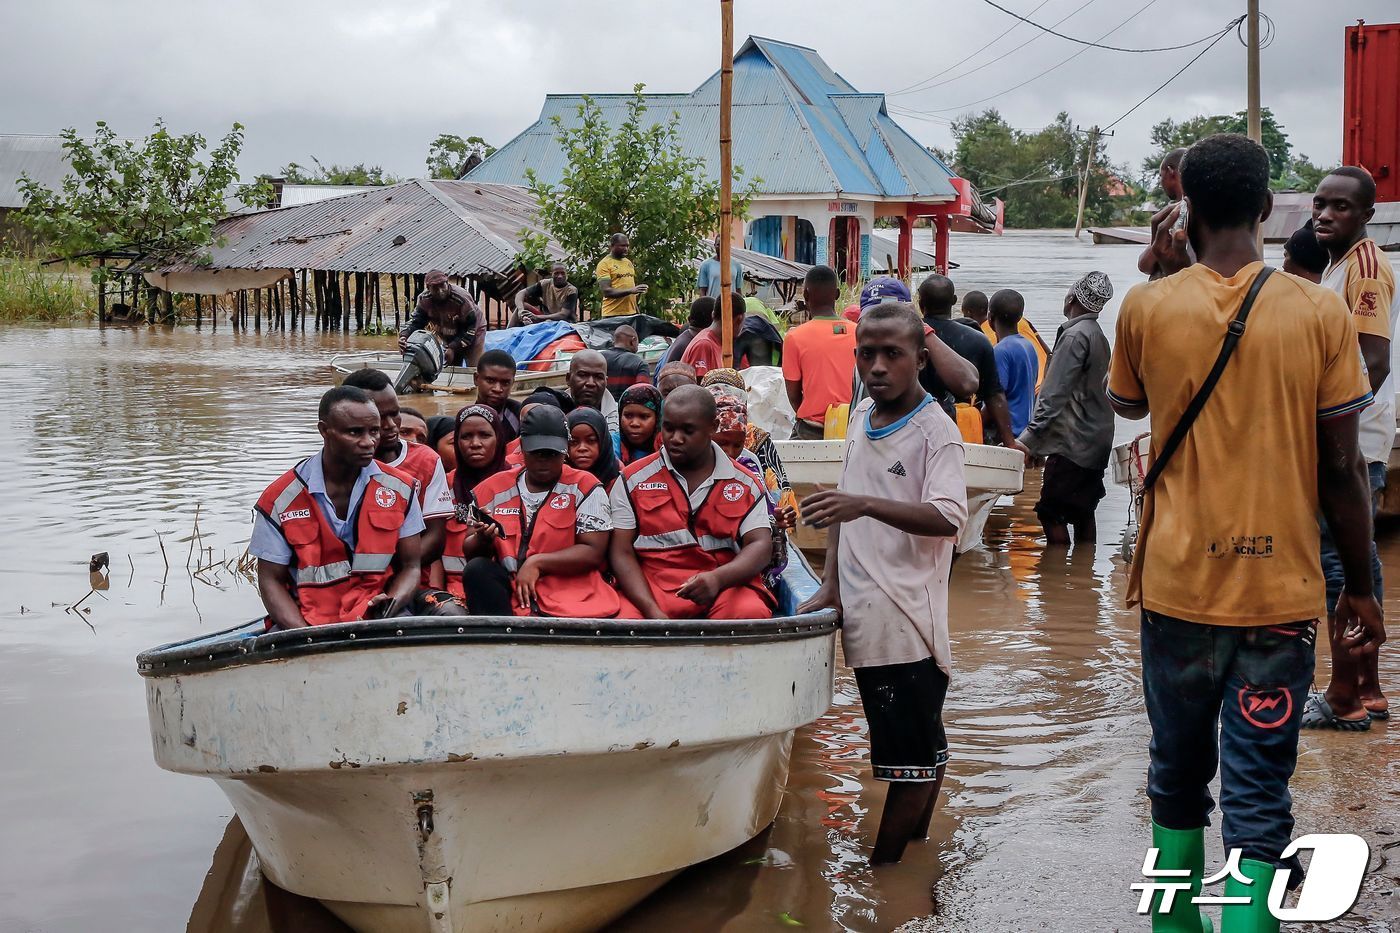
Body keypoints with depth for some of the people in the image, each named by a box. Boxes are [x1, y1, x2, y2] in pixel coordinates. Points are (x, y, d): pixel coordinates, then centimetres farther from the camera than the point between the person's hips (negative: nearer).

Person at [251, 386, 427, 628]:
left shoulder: (400, 489, 6)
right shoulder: (280, 499, -1)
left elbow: (410, 566, 10)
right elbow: (271, 581, 1)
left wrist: (390, 606, -13)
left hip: (378, 619, 1)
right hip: (307, 624, -1)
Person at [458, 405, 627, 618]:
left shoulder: (584, 488, 3)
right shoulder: (494, 489, 13)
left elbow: (592, 552, -4)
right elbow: (471, 553, 15)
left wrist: (537, 562, -12)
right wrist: (483, 539, -9)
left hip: (574, 597, -4)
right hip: (513, 594, 4)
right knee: (477, 570, -25)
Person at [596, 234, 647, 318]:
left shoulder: (628, 262, 16)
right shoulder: (604, 264, -6)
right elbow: (607, 291, -15)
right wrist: (631, 290, -23)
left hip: (631, 313, 6)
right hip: (613, 315, -6)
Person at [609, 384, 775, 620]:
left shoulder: (744, 483, 12)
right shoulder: (634, 479, 9)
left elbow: (761, 546, 2)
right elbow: (621, 552, 2)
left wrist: (717, 578, -21)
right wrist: (651, 610, -16)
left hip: (725, 584, 1)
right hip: (652, 586, 0)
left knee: (753, 614, -33)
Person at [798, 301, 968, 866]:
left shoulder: (936, 431, -9)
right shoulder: (860, 417, 12)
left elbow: (948, 518, -24)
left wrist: (866, 505, -35)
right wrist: (831, 587, 13)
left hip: (908, 622, -7)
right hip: (864, 617, 7)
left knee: (911, 758, -3)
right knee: (923, 749, 16)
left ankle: (880, 869, 1)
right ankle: (916, 852, 24)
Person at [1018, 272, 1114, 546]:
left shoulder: (1075, 335, -15)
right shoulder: (1098, 336, 15)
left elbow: (1054, 394, -21)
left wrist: (1028, 438, -19)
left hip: (1072, 443, -10)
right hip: (1097, 439, 10)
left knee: (1051, 512, -7)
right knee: (1083, 513, 13)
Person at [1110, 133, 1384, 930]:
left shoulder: (1147, 307, -4)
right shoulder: (1321, 314, -6)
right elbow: (1343, 468, -4)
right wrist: (1362, 587, 8)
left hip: (1178, 586, 2)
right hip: (1281, 593, -1)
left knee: (1178, 778, 18)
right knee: (1259, 802, 3)